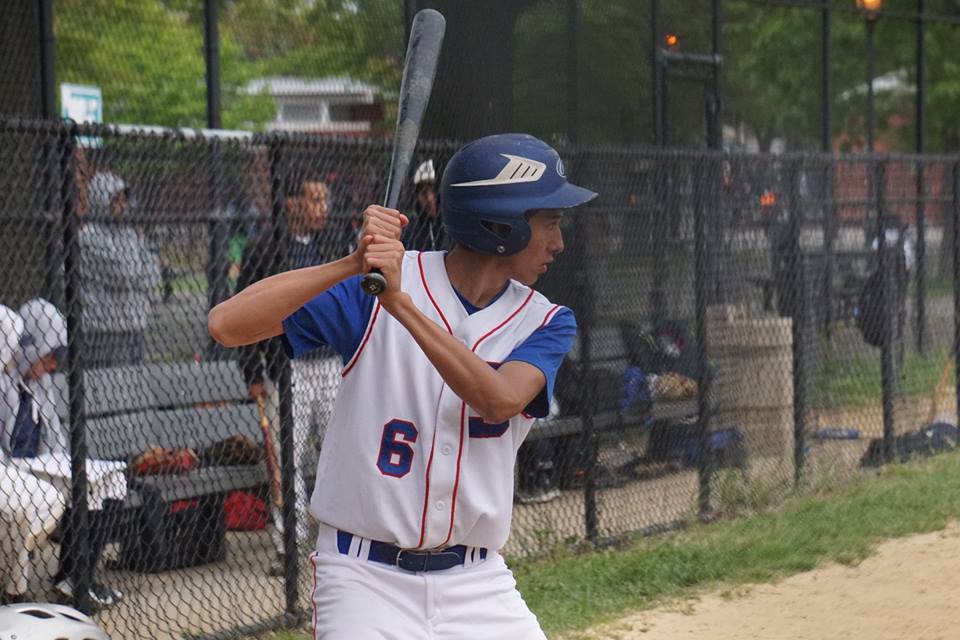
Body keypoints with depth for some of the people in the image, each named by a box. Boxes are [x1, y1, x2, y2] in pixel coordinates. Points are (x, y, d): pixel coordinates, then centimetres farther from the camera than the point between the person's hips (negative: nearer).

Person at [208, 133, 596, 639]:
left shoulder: (547, 323, 2)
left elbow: (498, 401, -20)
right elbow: (226, 326, -16)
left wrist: (402, 304, -28)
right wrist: (354, 264, -24)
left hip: (477, 587, 4)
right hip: (366, 577, -3)